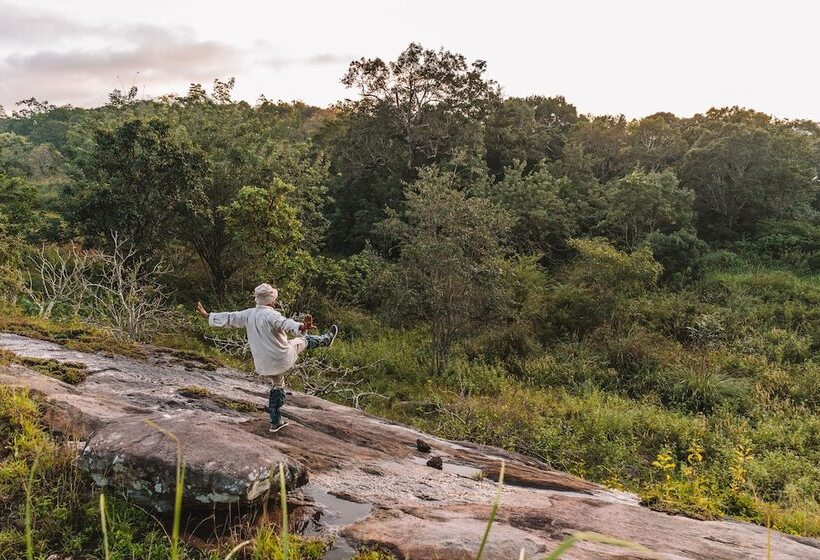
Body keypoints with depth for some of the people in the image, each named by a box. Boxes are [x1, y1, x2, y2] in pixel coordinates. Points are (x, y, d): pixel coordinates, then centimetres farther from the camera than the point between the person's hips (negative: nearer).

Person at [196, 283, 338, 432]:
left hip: (263, 365, 6)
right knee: (304, 340, 16)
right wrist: (302, 328, -61)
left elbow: (228, 318, 10)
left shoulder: (248, 314, -1)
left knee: (276, 387, 25)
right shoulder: (272, 315, -23)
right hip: (282, 358, -6)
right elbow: (287, 324, -43)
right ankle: (326, 339, 42)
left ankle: (275, 422, 32)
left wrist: (207, 315, 24)